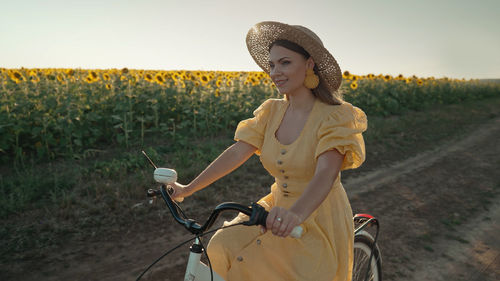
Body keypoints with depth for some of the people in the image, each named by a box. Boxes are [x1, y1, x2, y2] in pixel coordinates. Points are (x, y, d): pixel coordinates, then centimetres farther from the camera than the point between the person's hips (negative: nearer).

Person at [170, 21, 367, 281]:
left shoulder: (334, 117, -16)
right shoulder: (272, 111, 1)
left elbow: (325, 174, -31)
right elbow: (236, 153, -4)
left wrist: (296, 213, -49)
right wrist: (189, 188, -9)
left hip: (319, 222, -4)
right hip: (278, 209, 4)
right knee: (223, 248, -15)